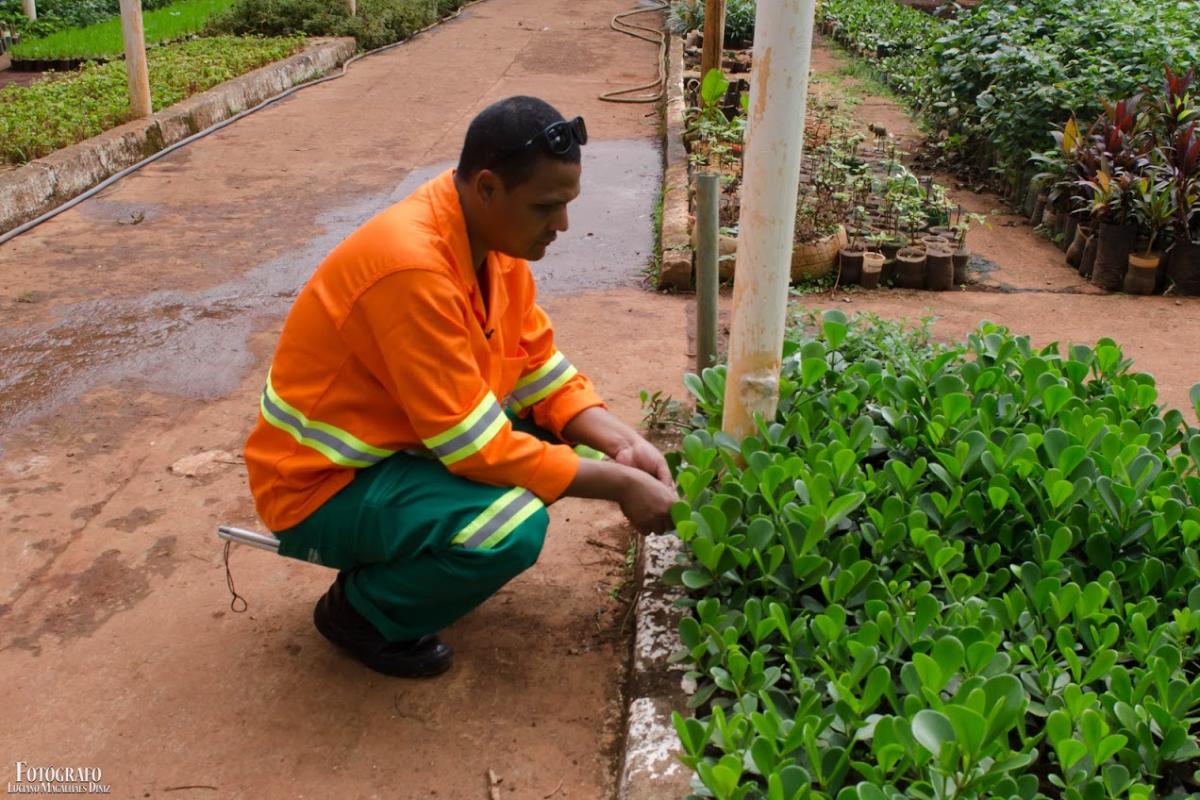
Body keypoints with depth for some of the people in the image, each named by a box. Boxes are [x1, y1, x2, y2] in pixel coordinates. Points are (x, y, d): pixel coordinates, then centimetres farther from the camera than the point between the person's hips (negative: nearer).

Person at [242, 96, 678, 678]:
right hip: (323, 486, -9)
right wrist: (618, 484, -23)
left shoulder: (495, 234, -4)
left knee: (568, 439, 0)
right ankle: (361, 612, -1)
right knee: (512, 525, -29)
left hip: (403, 442, 9)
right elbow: (476, 447, -30)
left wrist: (623, 445, -13)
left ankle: (398, 557, 11)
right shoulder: (413, 268, -32)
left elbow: (544, 373, 2)